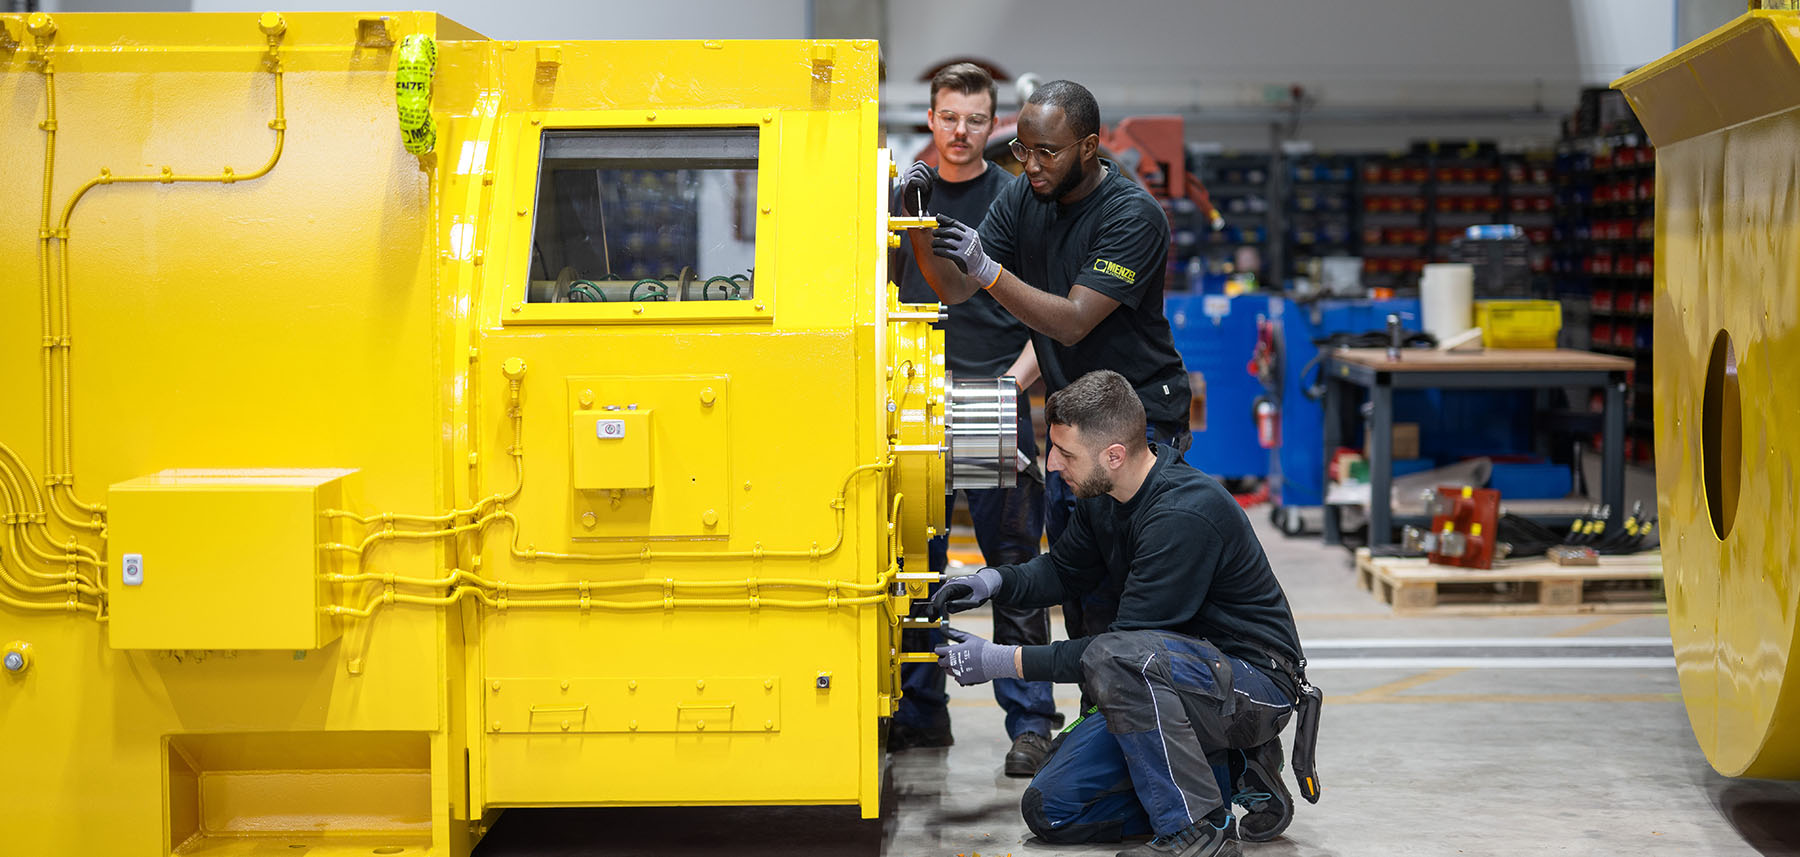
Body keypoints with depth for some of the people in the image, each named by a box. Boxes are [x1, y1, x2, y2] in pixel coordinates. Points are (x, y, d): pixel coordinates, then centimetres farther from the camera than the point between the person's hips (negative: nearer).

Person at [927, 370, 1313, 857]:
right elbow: (1063, 572, 20)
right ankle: (1229, 776, 9)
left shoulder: (1186, 515, -27)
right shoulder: (1103, 496, 0)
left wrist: (1003, 662, -23)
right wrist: (995, 581, 0)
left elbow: (1120, 650, -26)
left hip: (1256, 681, -9)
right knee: (1050, 810, -1)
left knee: (1114, 657, -37)